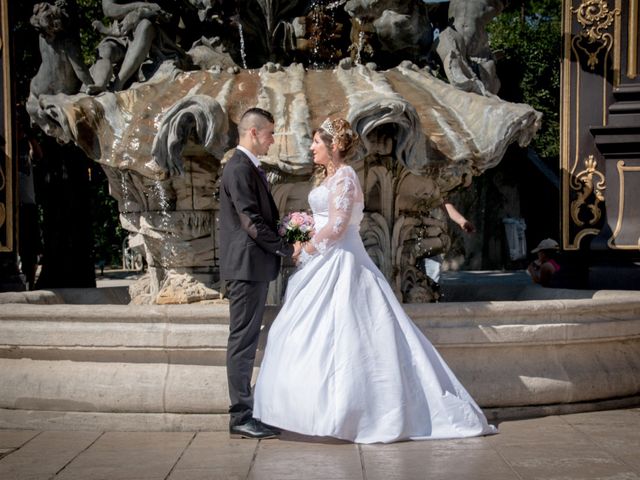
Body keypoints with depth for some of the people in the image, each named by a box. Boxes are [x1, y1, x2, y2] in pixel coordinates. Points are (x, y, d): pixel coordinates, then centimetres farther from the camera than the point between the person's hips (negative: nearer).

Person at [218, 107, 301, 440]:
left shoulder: (249, 168, 18)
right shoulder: (240, 169, -14)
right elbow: (251, 222, -20)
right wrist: (287, 249, -13)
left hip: (254, 266, 11)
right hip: (246, 265, -11)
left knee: (246, 340, 12)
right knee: (243, 340, -7)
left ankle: (244, 412, 18)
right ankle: (240, 418, -3)